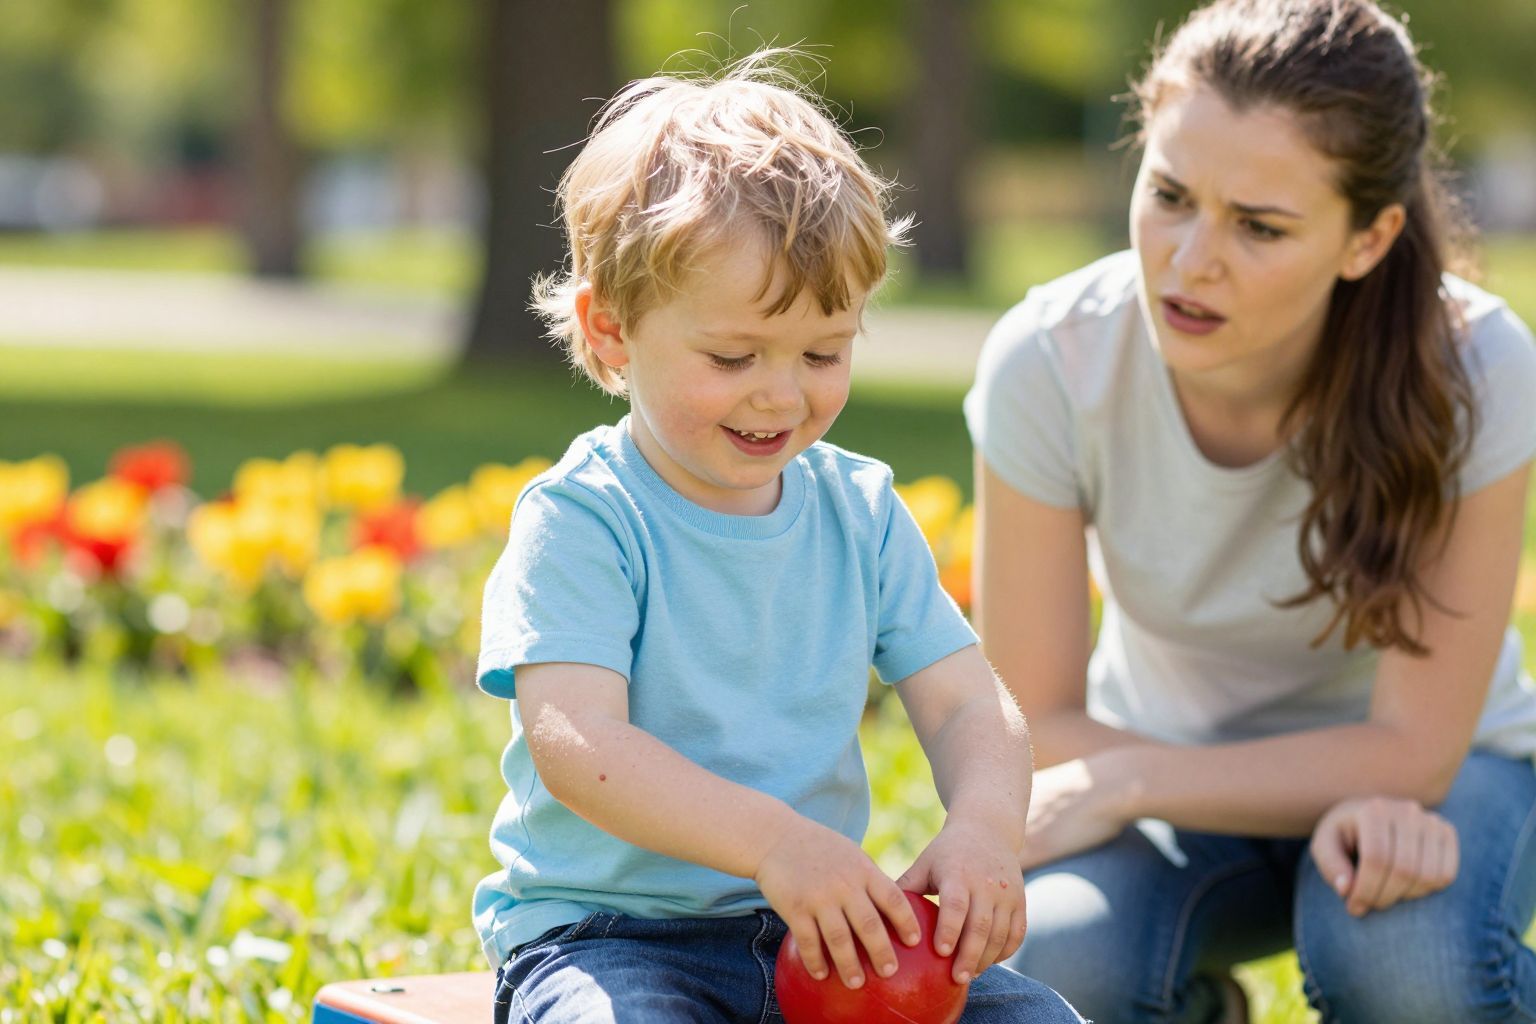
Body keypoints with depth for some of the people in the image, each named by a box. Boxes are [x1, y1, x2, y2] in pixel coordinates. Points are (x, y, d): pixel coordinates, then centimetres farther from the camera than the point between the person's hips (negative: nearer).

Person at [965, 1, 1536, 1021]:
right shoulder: (1052, 363, -24)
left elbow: (1413, 748, -21)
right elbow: (1036, 727, -18)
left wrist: (1123, 784, -30)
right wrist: (1339, 798, -32)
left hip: (1432, 769, -1)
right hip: (1172, 758, 2)